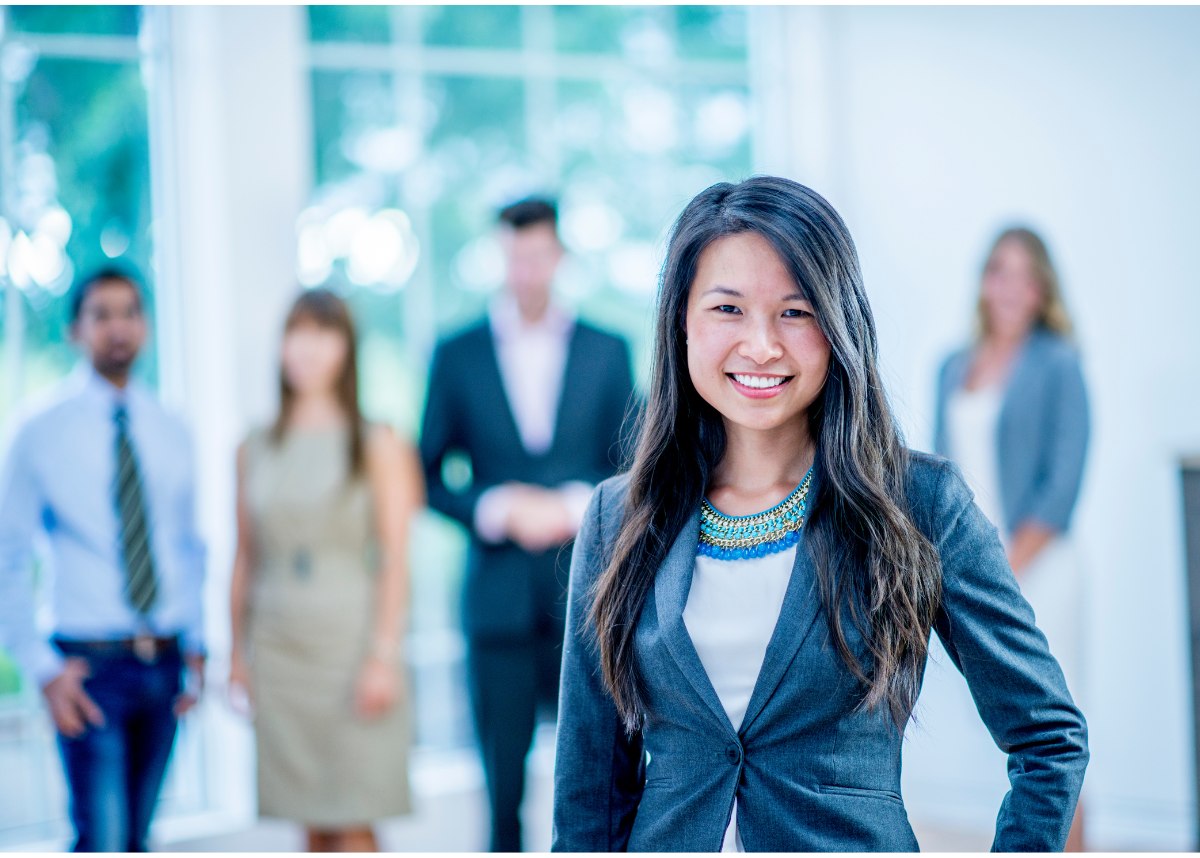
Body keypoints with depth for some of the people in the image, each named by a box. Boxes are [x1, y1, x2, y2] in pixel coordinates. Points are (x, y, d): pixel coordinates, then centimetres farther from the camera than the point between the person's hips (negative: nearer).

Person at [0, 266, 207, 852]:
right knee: (102, 841, -11)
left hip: (163, 662, 4)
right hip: (90, 665, -4)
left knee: (136, 838, 12)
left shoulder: (168, 432, 8)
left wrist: (195, 646, 8)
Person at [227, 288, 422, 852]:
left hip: (351, 648, -3)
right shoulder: (255, 451, 10)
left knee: (352, 827, -5)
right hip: (279, 652, 3)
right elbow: (245, 559, 13)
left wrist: (383, 655, -11)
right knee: (314, 826, 6)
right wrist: (238, 651, 8)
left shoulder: (377, 445, 0)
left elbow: (396, 560, -4)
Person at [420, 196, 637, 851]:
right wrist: (497, 510, -11)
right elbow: (430, 475, 5)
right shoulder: (457, 355, 6)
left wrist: (574, 507, -9)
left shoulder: (606, 352, 8)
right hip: (500, 594, 0)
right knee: (503, 769, 1)